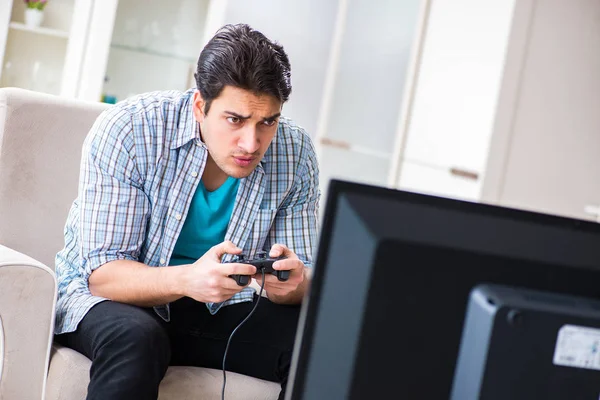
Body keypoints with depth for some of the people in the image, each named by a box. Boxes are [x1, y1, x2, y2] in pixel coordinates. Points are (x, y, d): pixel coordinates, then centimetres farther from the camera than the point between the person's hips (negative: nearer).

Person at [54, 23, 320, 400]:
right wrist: (187, 280, -43)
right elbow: (102, 275, -22)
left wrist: (293, 283, -33)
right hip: (113, 298, -4)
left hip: (217, 311, 4)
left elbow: (302, 282, -6)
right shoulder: (127, 129, -21)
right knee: (137, 339, -38)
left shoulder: (295, 153, -11)